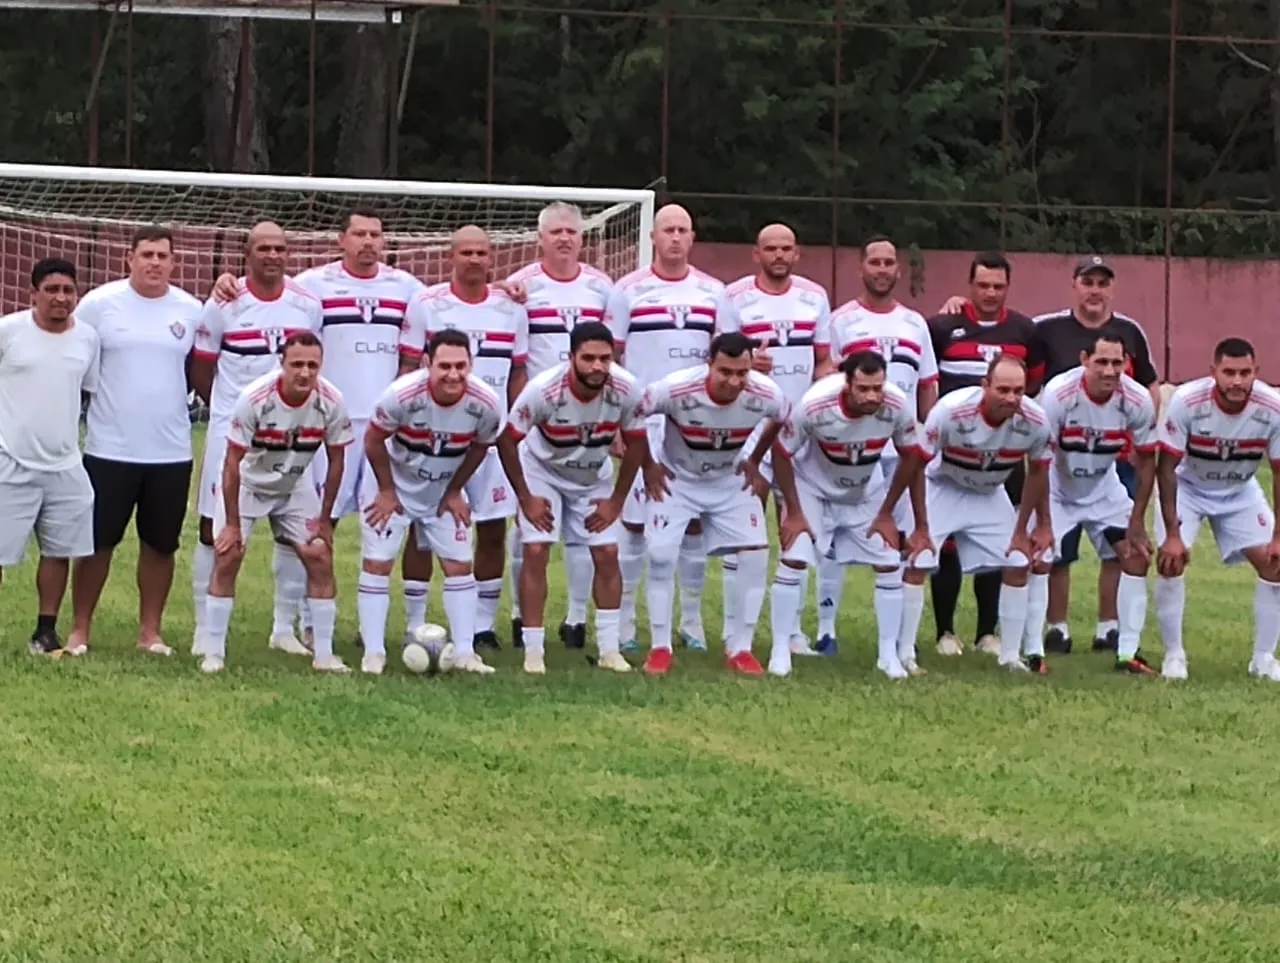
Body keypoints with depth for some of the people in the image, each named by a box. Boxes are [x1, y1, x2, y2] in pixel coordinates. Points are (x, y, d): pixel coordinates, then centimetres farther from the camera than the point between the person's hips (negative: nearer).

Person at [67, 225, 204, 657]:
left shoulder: (191, 311, 3)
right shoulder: (99, 304, -4)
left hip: (171, 453, 2)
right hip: (109, 450, -2)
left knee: (161, 545, 7)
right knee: (97, 542, 3)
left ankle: (150, 631, 17)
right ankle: (79, 630, 11)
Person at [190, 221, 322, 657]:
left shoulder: (308, 305, 1)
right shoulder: (224, 305, -6)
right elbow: (200, 368, 2)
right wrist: (229, 408, 5)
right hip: (231, 429, -2)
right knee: (215, 527, -1)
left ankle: (284, 627, 14)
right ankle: (205, 629, 7)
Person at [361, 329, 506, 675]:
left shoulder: (487, 405, -25)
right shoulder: (403, 394, -33)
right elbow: (373, 441, -16)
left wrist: (454, 493, 0)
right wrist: (387, 492, -10)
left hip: (444, 489, 3)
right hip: (396, 483, -3)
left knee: (459, 565, 1)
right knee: (377, 563, -6)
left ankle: (465, 653, 8)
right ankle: (373, 654, 1)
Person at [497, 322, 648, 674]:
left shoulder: (626, 390, -28)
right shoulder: (543, 390, -35)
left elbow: (636, 444, -9)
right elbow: (508, 442, -20)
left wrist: (616, 501, -7)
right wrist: (525, 498, -16)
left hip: (595, 476, 3)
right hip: (542, 471, -3)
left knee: (607, 555, -2)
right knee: (536, 554, -12)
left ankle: (609, 650, 7)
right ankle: (533, 653, -6)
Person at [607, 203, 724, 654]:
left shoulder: (712, 292, 9)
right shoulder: (629, 290, 1)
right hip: (643, 424, -3)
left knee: (695, 523, 4)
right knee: (635, 522, -2)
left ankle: (692, 622, 12)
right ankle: (623, 622, 5)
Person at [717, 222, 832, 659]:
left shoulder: (814, 297, 7)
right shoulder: (735, 298, -2)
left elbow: (824, 362, 11)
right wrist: (747, 365, -22)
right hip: (749, 426, -3)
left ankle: (792, 630, 13)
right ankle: (734, 630, 1)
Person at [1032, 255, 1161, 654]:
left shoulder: (1130, 332, 9)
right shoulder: (1047, 329, -1)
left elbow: (1151, 389, 17)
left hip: (1119, 459, 2)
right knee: (1057, 549, 1)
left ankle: (1109, 627, 14)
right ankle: (1057, 628, 11)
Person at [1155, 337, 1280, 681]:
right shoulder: (1187, 401, -34)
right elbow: (1167, 467, -23)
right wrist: (1171, 533, -24)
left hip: (1240, 491, 2)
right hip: (1187, 486, -2)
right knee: (1171, 560, -18)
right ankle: (1174, 656, -1)